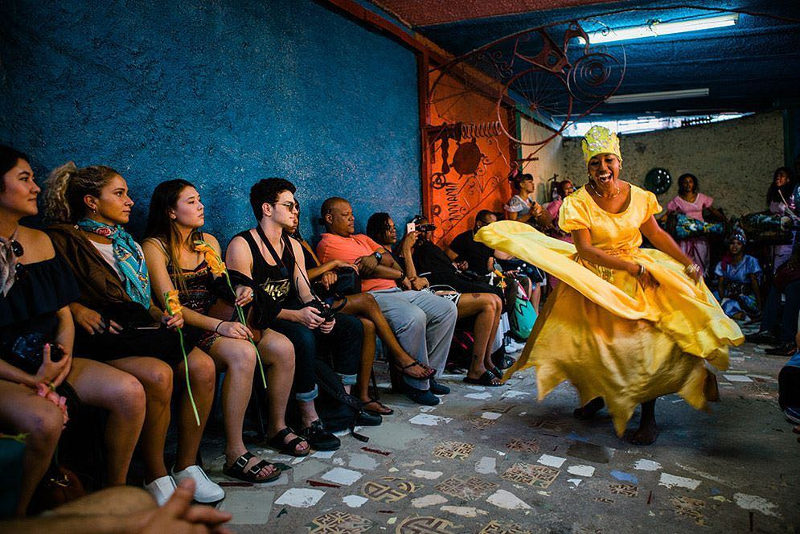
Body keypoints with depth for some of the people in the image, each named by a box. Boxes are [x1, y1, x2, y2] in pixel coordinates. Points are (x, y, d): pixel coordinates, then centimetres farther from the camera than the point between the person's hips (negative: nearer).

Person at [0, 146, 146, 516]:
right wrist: (30, 380, -17)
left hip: (49, 362, 6)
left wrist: (63, 358, -6)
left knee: (130, 392, -16)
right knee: (45, 419, -35)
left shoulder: (40, 242, 11)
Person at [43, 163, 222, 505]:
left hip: (139, 330, 6)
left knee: (202, 366, -20)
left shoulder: (125, 242, 25)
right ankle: (155, 477, -15)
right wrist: (78, 309, -19)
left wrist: (163, 316, 10)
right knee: (157, 374, -33)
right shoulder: (63, 239, 4)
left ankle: (186, 466, -8)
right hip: (100, 338, -6)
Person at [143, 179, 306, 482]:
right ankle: (235, 453, -27)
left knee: (282, 347, -16)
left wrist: (238, 294, -9)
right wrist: (219, 325, -27)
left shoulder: (208, 242, 15)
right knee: (242, 353, -34)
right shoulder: (155, 247, -5)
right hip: (184, 332, -6)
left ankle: (277, 426, 5)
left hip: (216, 324, 7)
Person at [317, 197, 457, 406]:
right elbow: (366, 269, -9)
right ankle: (417, 385, -16)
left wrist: (376, 257, -10)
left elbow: (388, 259, 14)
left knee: (447, 309, -3)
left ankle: (429, 374, 2)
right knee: (414, 317, -34)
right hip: (371, 295, -9)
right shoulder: (327, 244, -1)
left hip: (398, 290, 9)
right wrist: (402, 276, -1)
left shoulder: (361, 239, 28)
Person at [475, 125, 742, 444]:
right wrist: (631, 266, -18)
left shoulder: (639, 197, -1)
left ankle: (648, 415, 1)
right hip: (594, 281, -1)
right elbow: (585, 250, -15)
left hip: (637, 278, 2)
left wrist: (687, 262, 5)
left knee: (649, 339, -15)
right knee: (586, 341, -10)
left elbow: (656, 234, 12)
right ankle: (595, 394, 21)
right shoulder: (578, 203, -10)